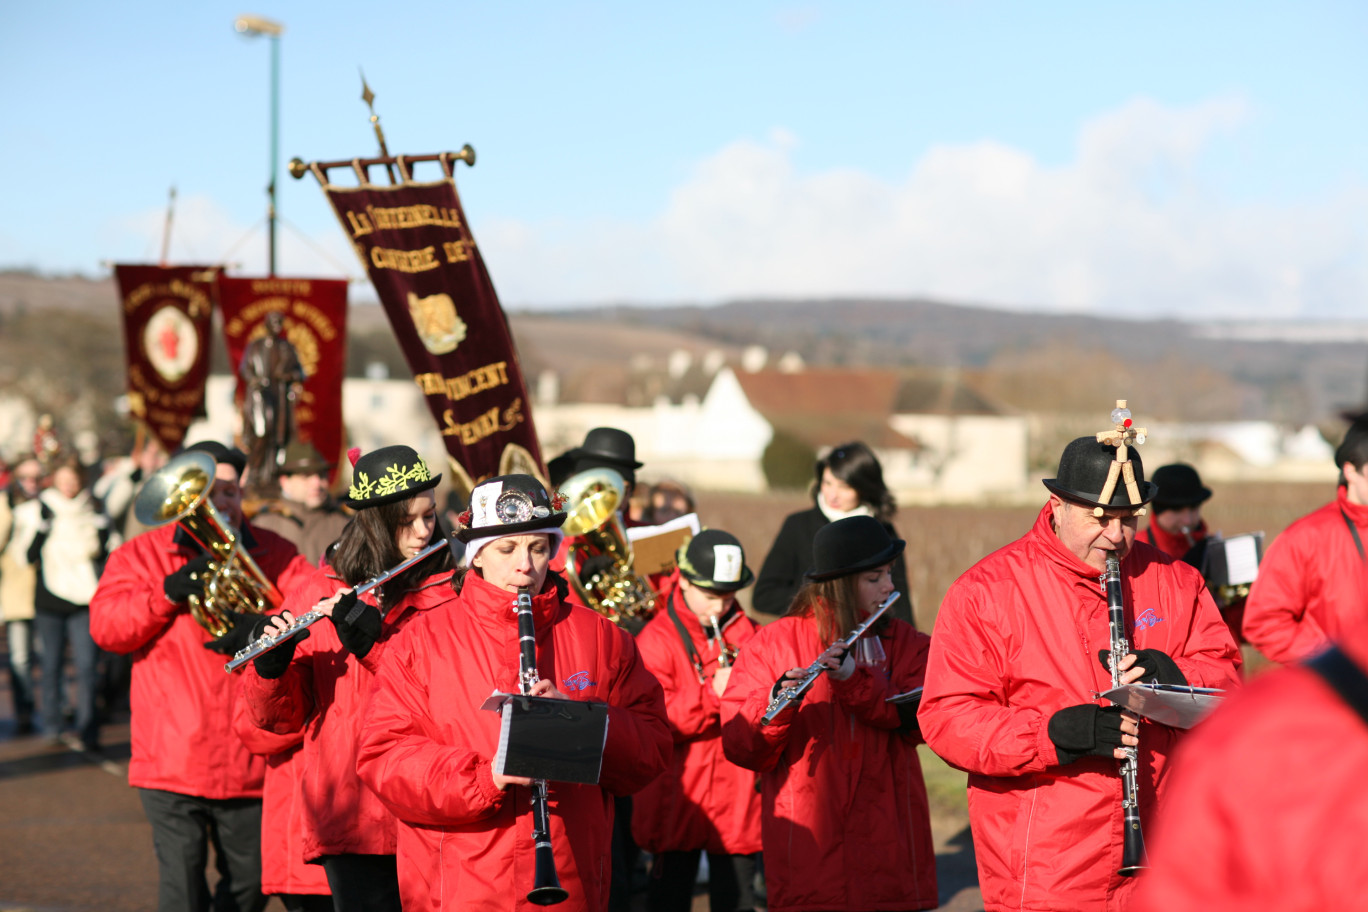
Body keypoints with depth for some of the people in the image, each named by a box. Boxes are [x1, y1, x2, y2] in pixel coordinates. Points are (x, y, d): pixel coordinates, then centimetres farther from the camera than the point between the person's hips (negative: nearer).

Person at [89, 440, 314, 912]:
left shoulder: (275, 555, 9)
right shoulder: (142, 553, 5)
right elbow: (106, 626, -7)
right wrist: (171, 590, -21)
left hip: (251, 761, 2)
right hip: (173, 761, -2)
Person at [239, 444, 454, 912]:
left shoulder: (453, 589, 4)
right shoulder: (317, 596, 7)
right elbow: (277, 717, 6)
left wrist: (374, 644, -20)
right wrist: (271, 667, -15)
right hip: (351, 818, 1)